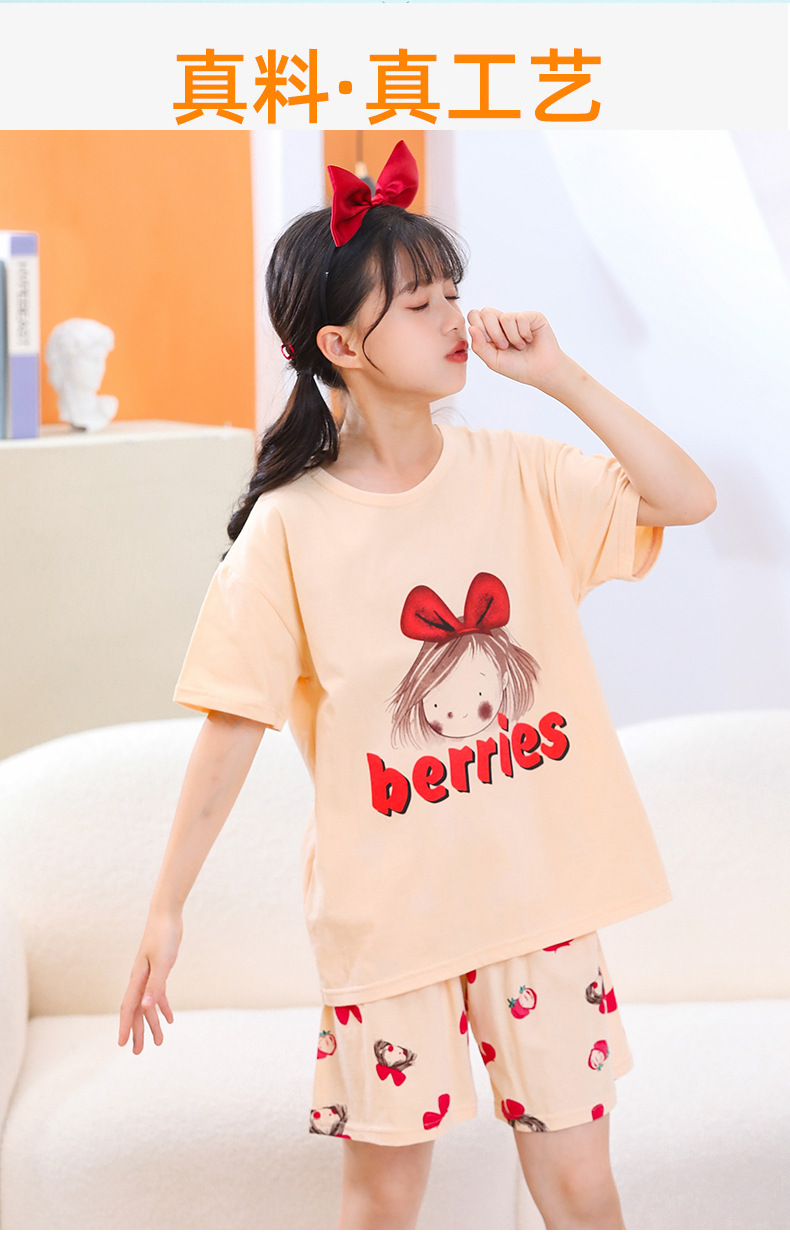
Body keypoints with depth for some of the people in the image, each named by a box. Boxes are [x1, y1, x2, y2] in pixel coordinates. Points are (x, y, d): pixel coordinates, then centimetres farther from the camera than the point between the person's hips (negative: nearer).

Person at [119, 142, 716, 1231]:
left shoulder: (515, 472, -1)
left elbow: (690, 499, -8)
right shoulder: (291, 528, -10)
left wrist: (556, 375, -12)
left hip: (537, 890, 3)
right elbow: (234, 728, -8)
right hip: (385, 907, -2)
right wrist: (167, 908, -8)